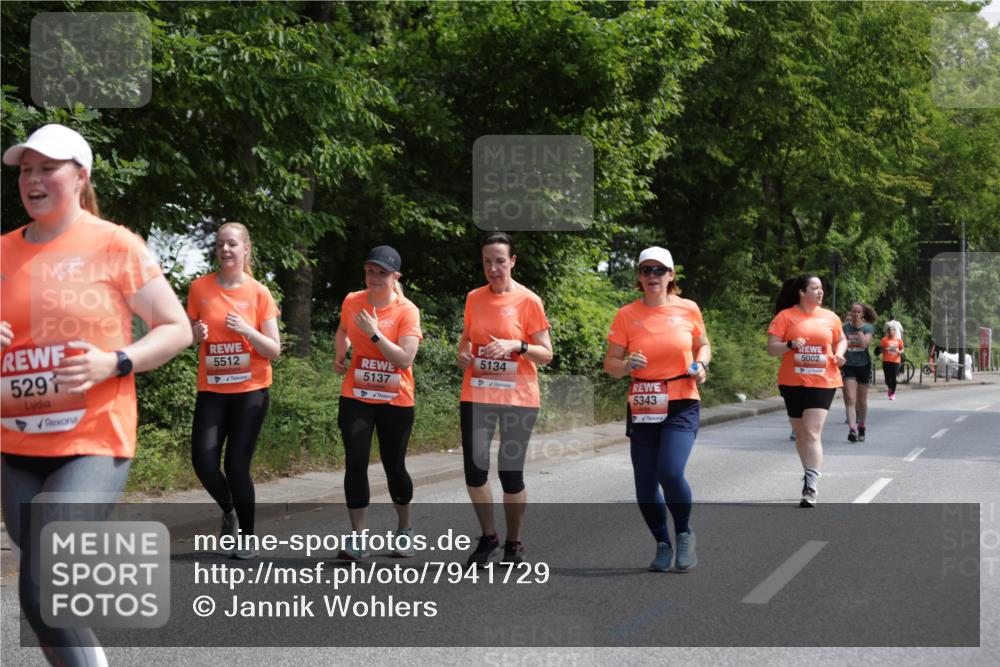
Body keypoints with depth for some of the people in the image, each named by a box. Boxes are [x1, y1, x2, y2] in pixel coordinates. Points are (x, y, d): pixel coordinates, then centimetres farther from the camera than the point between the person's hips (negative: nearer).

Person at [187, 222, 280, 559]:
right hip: (211, 390, 2)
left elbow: (274, 350, -1)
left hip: (250, 390, -2)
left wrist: (246, 330, -16)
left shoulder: (259, 293, -2)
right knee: (203, 462, -8)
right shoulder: (200, 288, 2)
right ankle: (229, 510, 23)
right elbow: (188, 336, 15)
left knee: (237, 465, -5)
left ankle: (247, 537, 14)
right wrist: (196, 334, -7)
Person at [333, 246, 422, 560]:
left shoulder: (407, 310, -11)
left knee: (394, 466, 7)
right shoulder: (352, 301, 0)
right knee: (355, 463, -9)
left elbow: (405, 359, -20)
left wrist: (374, 333, -24)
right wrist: (340, 355, 9)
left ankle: (404, 529, 31)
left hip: (396, 401, -2)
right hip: (355, 398, 2)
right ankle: (358, 538, -4)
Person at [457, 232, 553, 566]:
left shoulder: (529, 301, -5)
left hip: (518, 399, -3)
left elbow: (546, 354, -4)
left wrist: (518, 345, -21)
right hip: (476, 396, 3)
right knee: (475, 470, -3)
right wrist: (462, 354, -1)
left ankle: (513, 544, 20)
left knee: (511, 473, 0)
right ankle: (488, 538, 19)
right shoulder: (474, 298, 7)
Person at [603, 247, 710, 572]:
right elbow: (610, 363, 3)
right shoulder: (626, 315, -1)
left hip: (682, 406, -2)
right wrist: (627, 365, -19)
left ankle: (684, 534, 8)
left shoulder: (688, 309, 1)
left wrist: (701, 365, -4)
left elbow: (703, 345, 17)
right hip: (642, 408, 2)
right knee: (645, 485, 3)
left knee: (670, 472, -20)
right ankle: (663, 544, 27)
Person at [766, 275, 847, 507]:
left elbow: (841, 340, 23)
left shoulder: (830, 317, 8)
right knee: (800, 433, 12)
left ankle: (810, 488, -15)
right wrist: (791, 345, -21)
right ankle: (810, 474, 32)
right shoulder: (785, 316, -1)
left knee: (812, 433, -12)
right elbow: (771, 348, -3)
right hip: (793, 382, 1)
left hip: (822, 382, 0)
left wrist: (839, 353, 2)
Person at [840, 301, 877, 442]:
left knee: (862, 401, 11)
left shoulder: (868, 327, -1)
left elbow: (864, 343, -17)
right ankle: (852, 429, -22)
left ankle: (861, 427, 29)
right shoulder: (845, 327, 1)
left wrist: (859, 327, -13)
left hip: (863, 366, 1)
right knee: (850, 399, -14)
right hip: (848, 366, -1)